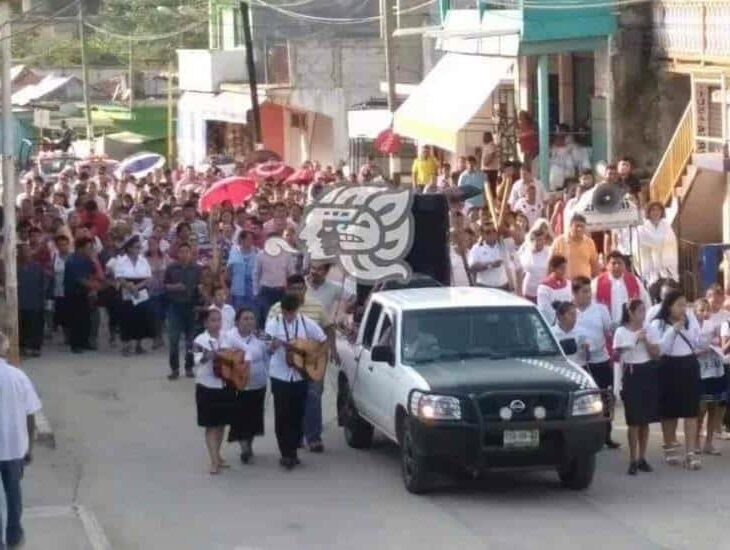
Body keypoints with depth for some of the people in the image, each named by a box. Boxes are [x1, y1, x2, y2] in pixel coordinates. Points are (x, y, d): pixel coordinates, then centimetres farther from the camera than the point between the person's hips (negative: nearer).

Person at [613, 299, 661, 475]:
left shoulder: (650, 331, 4)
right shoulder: (621, 332, -2)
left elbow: (656, 354, -1)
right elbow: (616, 355, 2)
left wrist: (645, 340, -13)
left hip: (649, 373, 3)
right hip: (631, 373, -3)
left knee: (645, 419, 6)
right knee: (634, 420, -6)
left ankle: (642, 458, 15)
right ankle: (633, 460, -2)